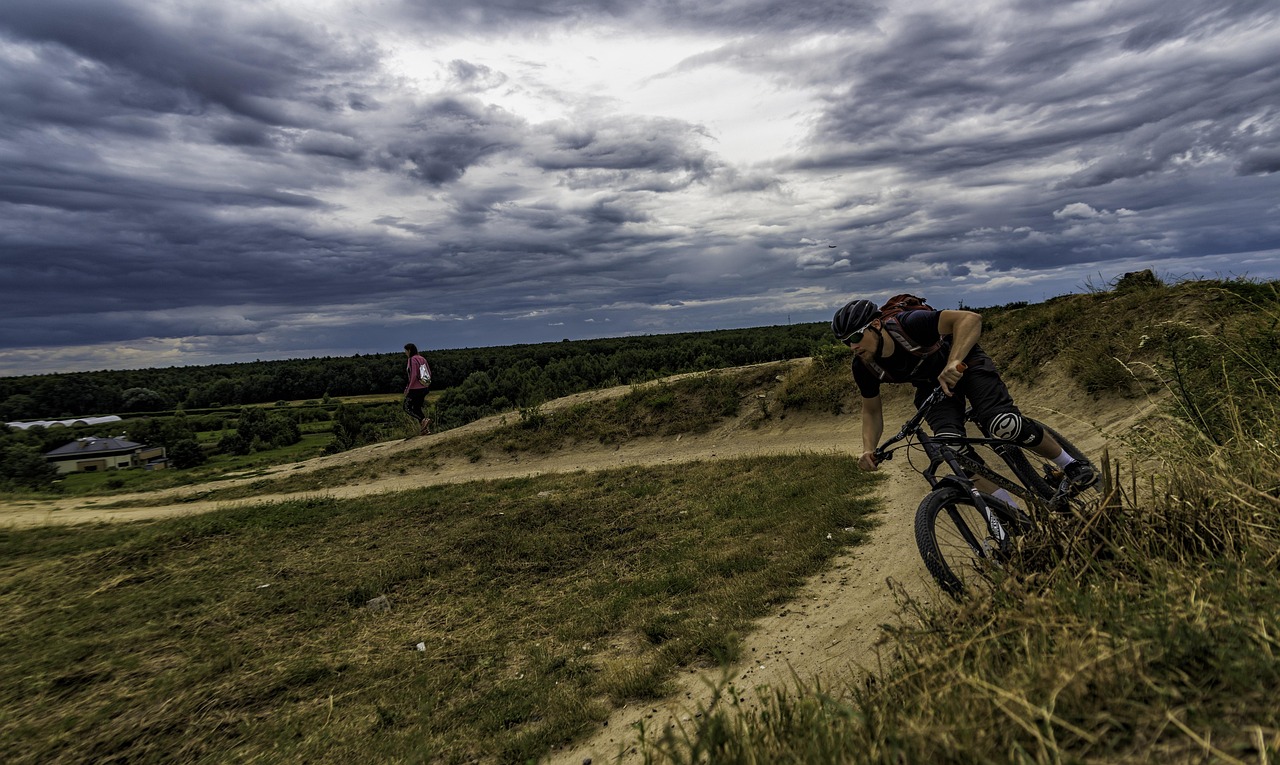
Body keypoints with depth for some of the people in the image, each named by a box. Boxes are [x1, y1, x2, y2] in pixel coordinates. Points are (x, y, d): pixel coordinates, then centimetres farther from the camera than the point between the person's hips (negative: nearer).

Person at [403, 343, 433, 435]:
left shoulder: (412, 359, -13)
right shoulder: (422, 358, 10)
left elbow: (413, 375, -19)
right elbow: (429, 373, 12)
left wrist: (408, 388, -13)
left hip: (416, 388, -8)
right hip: (424, 387, 8)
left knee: (407, 407, 6)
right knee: (417, 408, 16)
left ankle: (424, 420, -12)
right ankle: (425, 430, 10)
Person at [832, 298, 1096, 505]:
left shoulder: (909, 323, -35)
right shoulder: (864, 367, -20)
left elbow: (970, 318, -41)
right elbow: (872, 410, -6)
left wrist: (953, 363, -55)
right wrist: (868, 449, -23)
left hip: (964, 362, -4)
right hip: (932, 387, 4)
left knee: (1004, 426, -25)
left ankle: (1070, 464, 5)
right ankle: (1015, 515, -5)